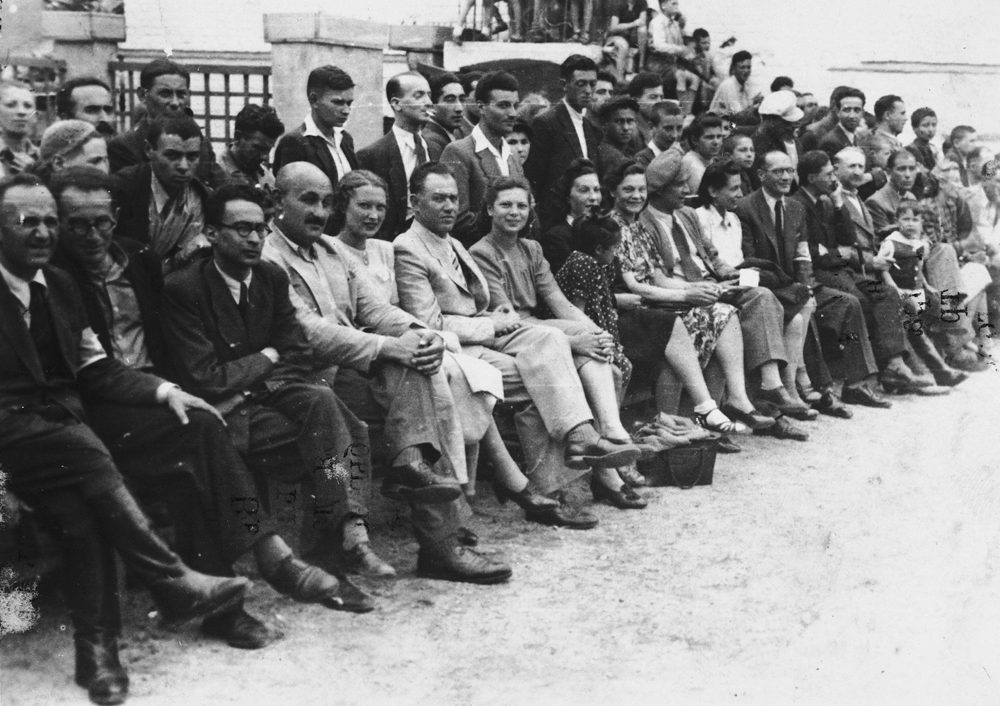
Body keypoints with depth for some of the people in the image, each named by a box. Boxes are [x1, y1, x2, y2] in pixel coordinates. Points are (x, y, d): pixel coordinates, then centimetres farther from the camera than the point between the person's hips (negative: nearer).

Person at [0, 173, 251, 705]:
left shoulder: (60, 285, 16)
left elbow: (95, 371, 15)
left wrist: (165, 391, 0)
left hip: (59, 426, 5)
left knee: (78, 509, -21)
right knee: (83, 454, -29)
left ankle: (95, 645, -18)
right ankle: (171, 582, -24)